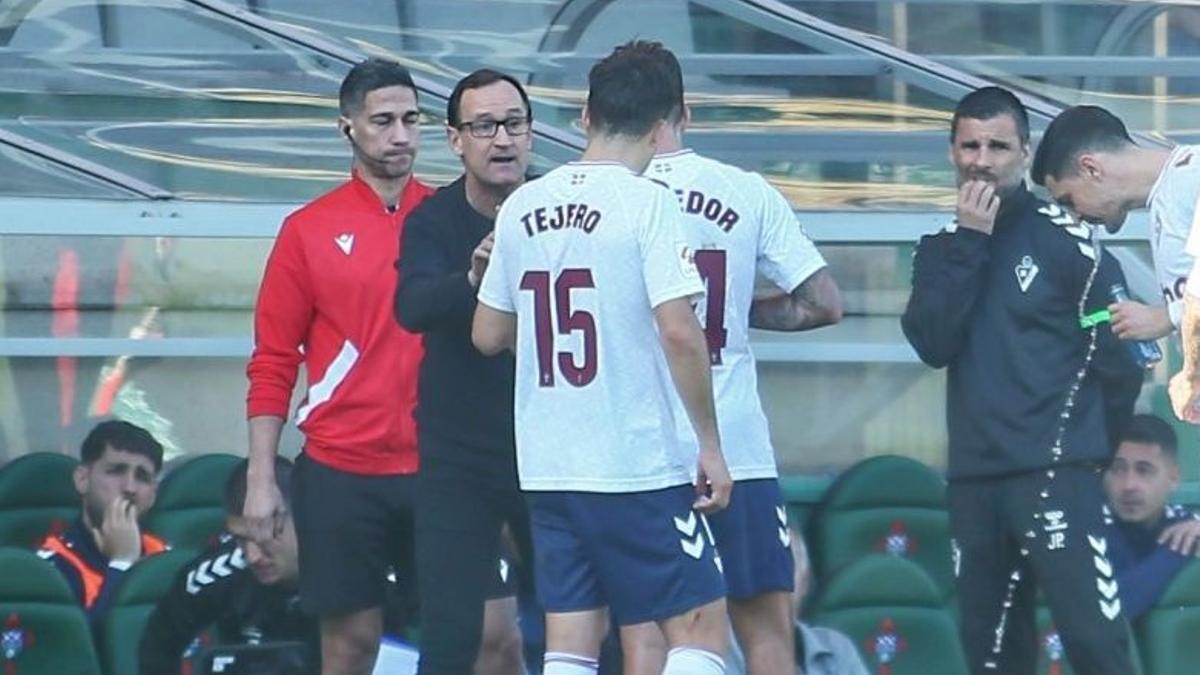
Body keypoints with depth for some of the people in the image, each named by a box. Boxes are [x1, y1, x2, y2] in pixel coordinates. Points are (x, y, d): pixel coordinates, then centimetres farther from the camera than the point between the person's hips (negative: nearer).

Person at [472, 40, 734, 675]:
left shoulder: (522, 206, 7)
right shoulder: (646, 202, -10)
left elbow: (488, 334, 14)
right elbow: (679, 331, -17)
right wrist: (711, 446, -10)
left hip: (546, 467, 6)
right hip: (641, 462, -6)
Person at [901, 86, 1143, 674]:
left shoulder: (1063, 239, -2)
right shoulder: (941, 250, 13)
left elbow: (1119, 356, -3)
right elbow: (932, 344, -4)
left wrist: (1089, 447, 4)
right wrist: (970, 244, -6)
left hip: (1056, 477, -5)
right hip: (973, 482, 5)